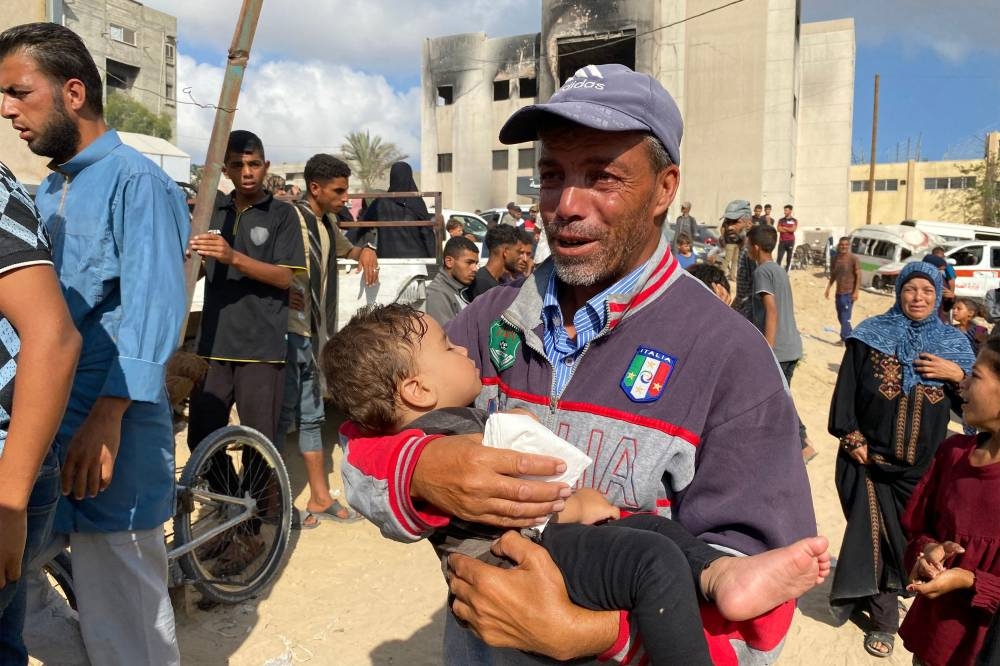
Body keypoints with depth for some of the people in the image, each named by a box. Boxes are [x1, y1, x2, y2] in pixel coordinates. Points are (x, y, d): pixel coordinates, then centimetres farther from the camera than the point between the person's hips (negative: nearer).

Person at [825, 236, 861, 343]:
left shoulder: (853, 259, -11)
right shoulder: (836, 258, 7)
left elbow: (858, 276, -11)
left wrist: (856, 291, -17)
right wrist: (828, 288, 11)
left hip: (849, 293, -7)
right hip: (838, 292, 7)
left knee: (845, 318, -10)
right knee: (840, 317, 14)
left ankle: (845, 338, -4)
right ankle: (849, 337, 27)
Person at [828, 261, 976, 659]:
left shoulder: (953, 343, 5)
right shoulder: (872, 335, -3)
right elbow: (846, 388, -4)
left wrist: (957, 375, -11)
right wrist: (851, 437, -10)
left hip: (921, 464, 3)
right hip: (870, 456, -3)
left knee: (907, 534, 11)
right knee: (873, 532, 1)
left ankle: (864, 594, 33)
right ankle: (882, 618, 19)